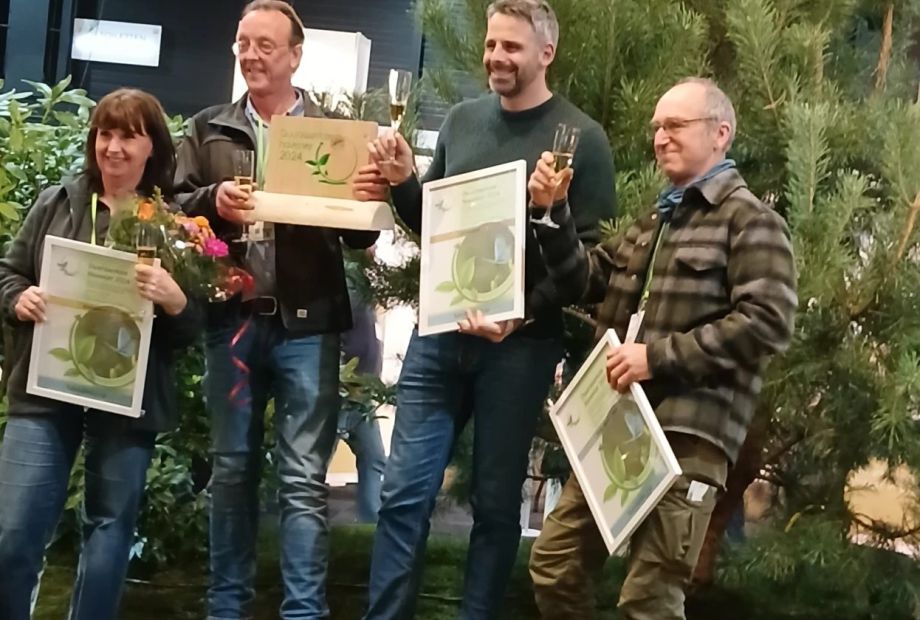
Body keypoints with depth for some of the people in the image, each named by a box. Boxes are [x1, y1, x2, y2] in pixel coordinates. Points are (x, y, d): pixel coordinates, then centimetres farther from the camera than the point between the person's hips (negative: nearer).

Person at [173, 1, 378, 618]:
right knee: (232, 470, 12)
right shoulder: (208, 129, 12)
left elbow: (364, 232, 3)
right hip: (231, 319, 3)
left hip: (307, 322, -2)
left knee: (304, 479, -2)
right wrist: (213, 201, -14)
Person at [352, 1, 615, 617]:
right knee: (405, 493, 2)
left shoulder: (581, 137, -4)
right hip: (438, 333, 4)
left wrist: (524, 317, -20)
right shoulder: (463, 120, 10)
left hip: (520, 347, -4)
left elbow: (592, 254, -8)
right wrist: (403, 184, -2)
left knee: (496, 503, 7)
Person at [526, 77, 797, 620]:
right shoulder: (654, 221, 23)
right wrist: (554, 213, 4)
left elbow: (767, 322, -16)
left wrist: (660, 355, -18)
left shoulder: (751, 220, -3)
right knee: (555, 562, 11)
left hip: (687, 434, -8)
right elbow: (584, 282, 19)